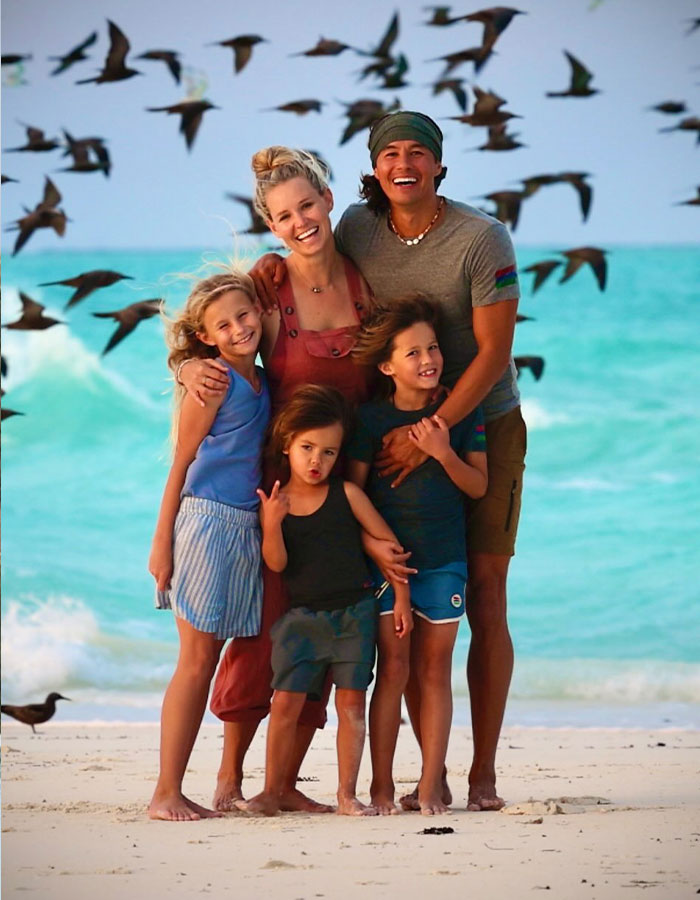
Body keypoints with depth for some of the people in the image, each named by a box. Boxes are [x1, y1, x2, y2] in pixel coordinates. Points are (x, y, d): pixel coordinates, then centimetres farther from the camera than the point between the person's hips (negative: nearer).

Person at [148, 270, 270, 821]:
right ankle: (167, 793, -4)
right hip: (207, 522, -6)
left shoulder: (264, 382, 14)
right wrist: (162, 542, -8)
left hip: (250, 528, 6)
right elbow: (181, 464, -5)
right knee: (197, 661, -7)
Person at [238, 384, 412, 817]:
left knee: (351, 701, 0)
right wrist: (273, 523, -24)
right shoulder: (274, 502, 0)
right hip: (302, 616, 0)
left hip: (354, 613, 0)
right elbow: (276, 563, -8)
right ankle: (272, 793, 5)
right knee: (286, 701, -4)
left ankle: (347, 794, 7)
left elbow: (388, 541, 2)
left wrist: (402, 597, 1)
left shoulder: (346, 494, -2)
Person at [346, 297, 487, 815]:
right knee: (394, 667, -2)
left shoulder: (462, 412, 3)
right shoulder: (371, 419, -3)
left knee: (435, 670, 4)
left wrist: (444, 453, -16)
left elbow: (479, 486, 0)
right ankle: (381, 784, 5)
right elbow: (354, 493, -2)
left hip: (444, 559, 2)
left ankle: (431, 785, 7)